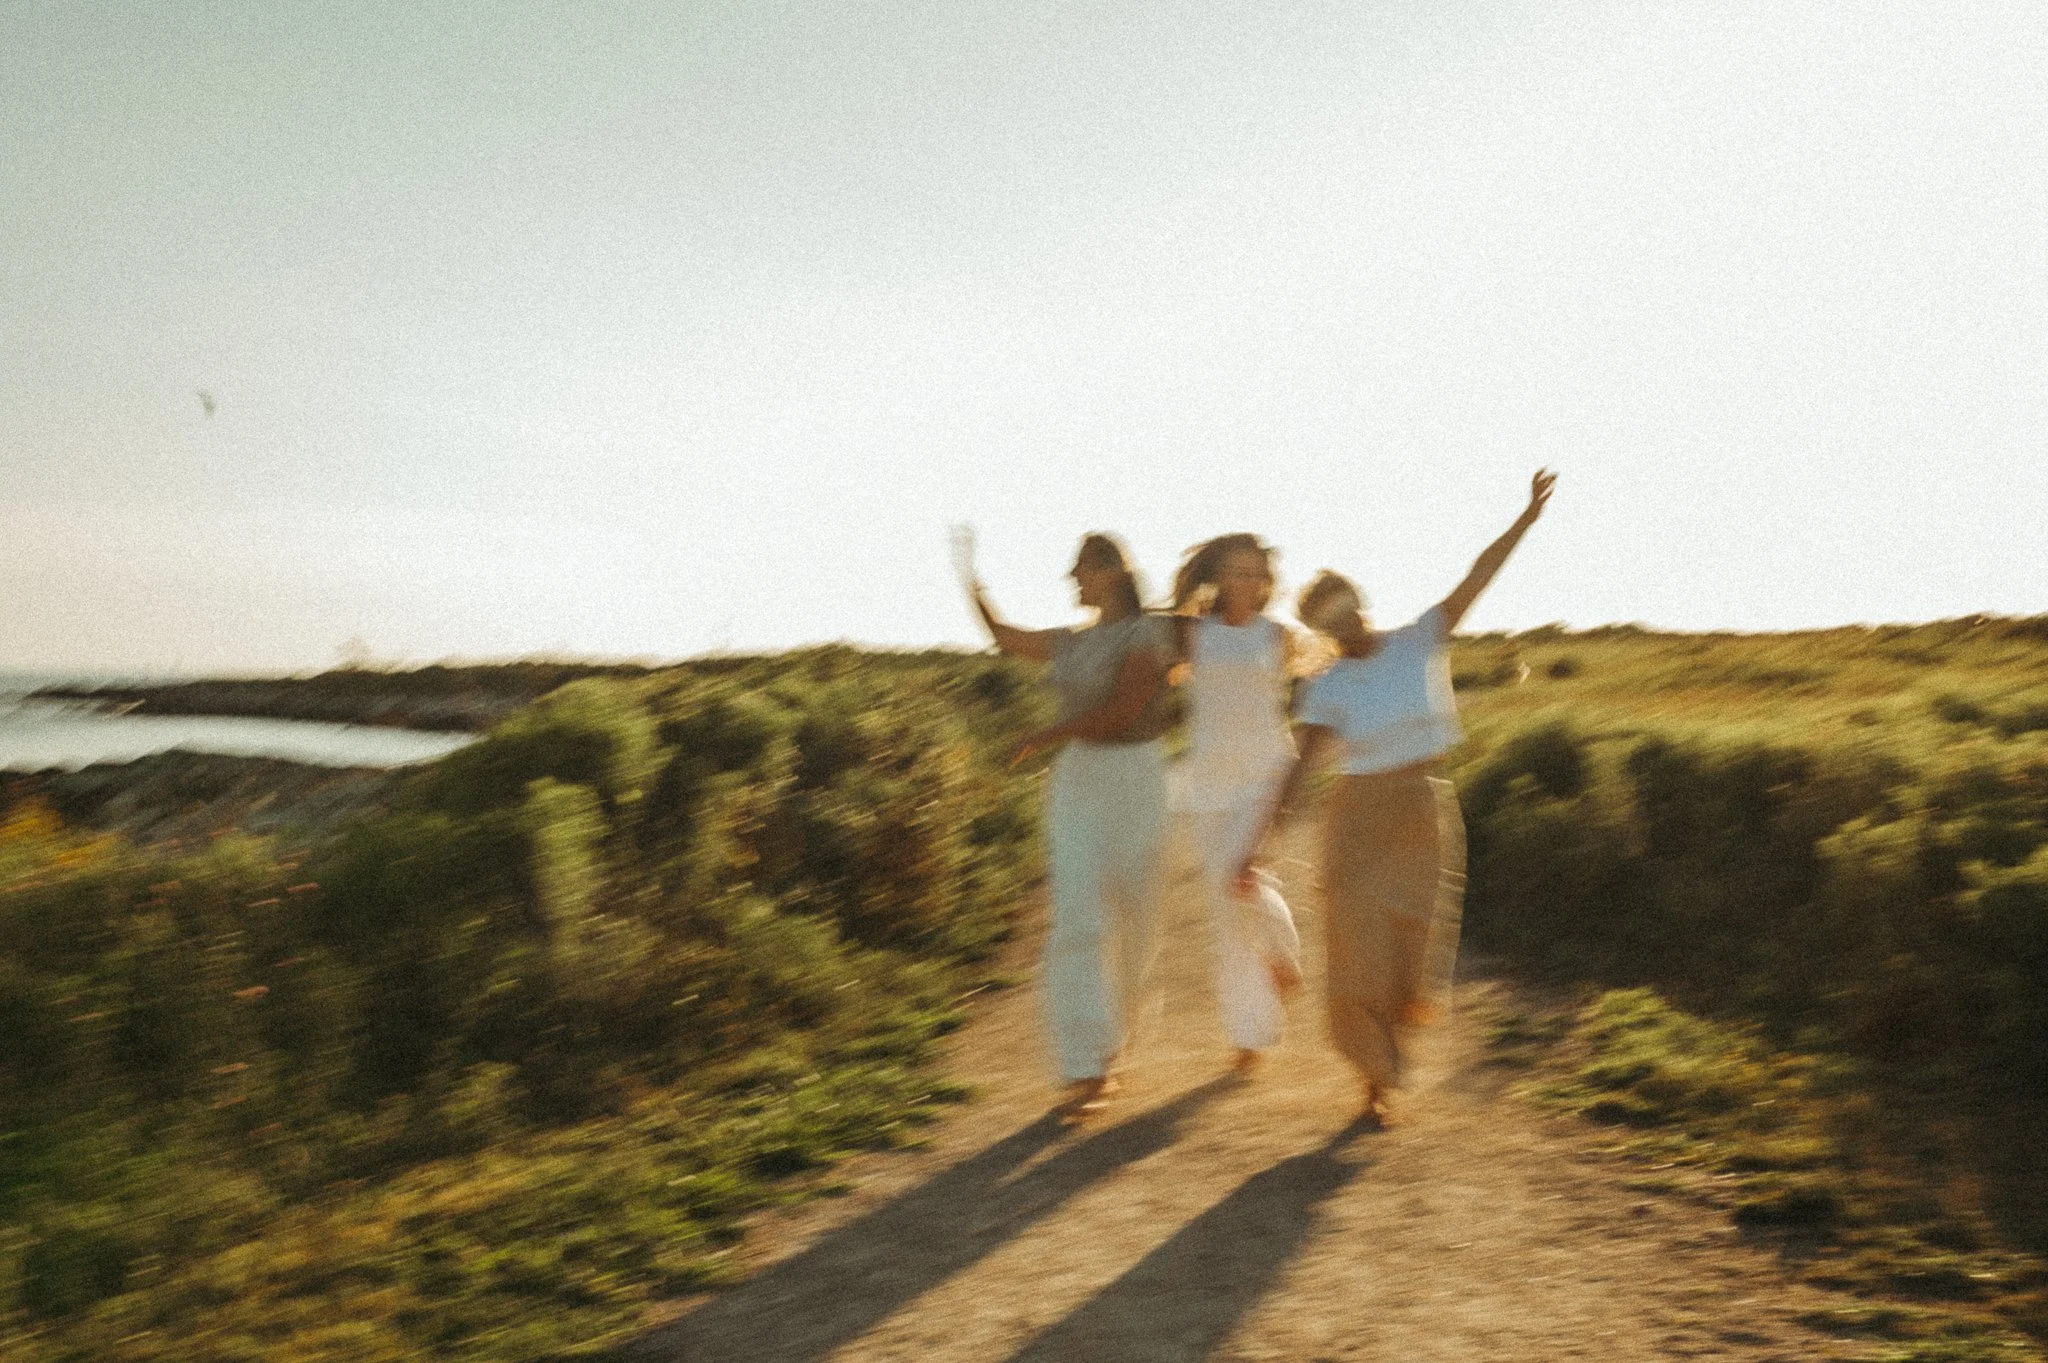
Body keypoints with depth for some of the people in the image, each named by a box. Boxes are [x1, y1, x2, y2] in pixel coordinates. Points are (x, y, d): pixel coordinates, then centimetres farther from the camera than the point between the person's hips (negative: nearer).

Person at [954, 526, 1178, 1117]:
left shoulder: (1148, 632, -8)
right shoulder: (1075, 642, 13)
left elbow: (1120, 711, -18)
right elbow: (1002, 636, 22)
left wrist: (1047, 735, -12)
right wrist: (968, 573, 17)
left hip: (1136, 780, -5)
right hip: (1075, 782, 5)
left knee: (1130, 919, 7)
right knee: (1077, 921, -9)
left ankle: (1106, 1042, 32)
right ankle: (1086, 1072, -10)